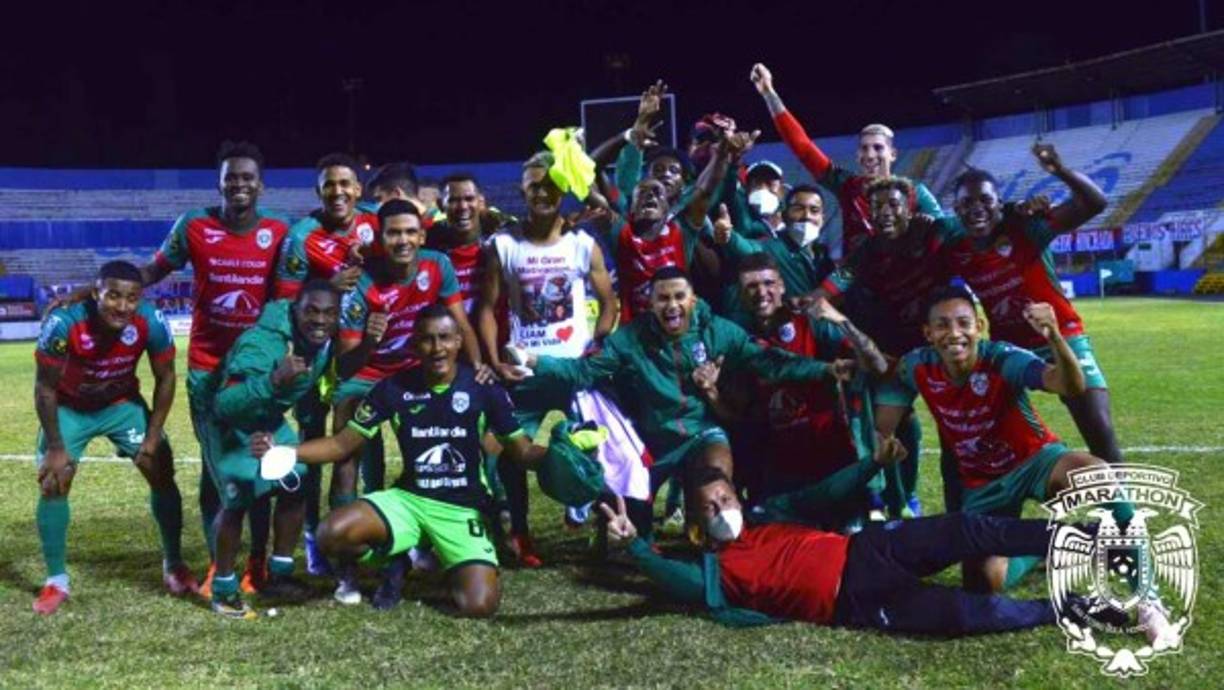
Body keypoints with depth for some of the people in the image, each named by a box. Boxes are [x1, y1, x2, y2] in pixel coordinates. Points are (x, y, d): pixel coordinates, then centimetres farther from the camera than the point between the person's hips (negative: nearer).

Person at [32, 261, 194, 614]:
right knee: (53, 484, -11)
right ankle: (56, 581, 4)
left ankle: (174, 565, 13)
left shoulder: (151, 322, -30)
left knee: (162, 474, -3)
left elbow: (165, 378, -12)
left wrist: (153, 435, -12)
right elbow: (45, 387, -21)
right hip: (69, 408, -2)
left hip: (123, 403, 2)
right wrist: (55, 447, -18)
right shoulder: (64, 323, -35)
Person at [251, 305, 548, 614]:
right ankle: (395, 562, 8)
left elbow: (520, 450, 0)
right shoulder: (394, 387, -4)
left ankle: (454, 567, 15)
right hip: (408, 498, 2)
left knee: (479, 605, -23)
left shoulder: (483, 387, -6)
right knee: (332, 534, -26)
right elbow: (343, 443, -1)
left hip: (463, 507, -1)